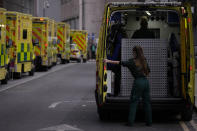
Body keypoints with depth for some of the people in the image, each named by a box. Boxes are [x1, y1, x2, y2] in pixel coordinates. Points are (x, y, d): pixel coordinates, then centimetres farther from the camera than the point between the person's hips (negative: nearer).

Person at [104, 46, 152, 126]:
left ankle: (130, 122, -2)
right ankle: (149, 122, 13)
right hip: (146, 81, 6)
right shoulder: (144, 61, 12)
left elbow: (121, 63, -14)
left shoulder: (133, 61, -6)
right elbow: (148, 71, 23)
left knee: (133, 102, 0)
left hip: (138, 82, -6)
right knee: (147, 102, 10)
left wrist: (109, 61, -14)